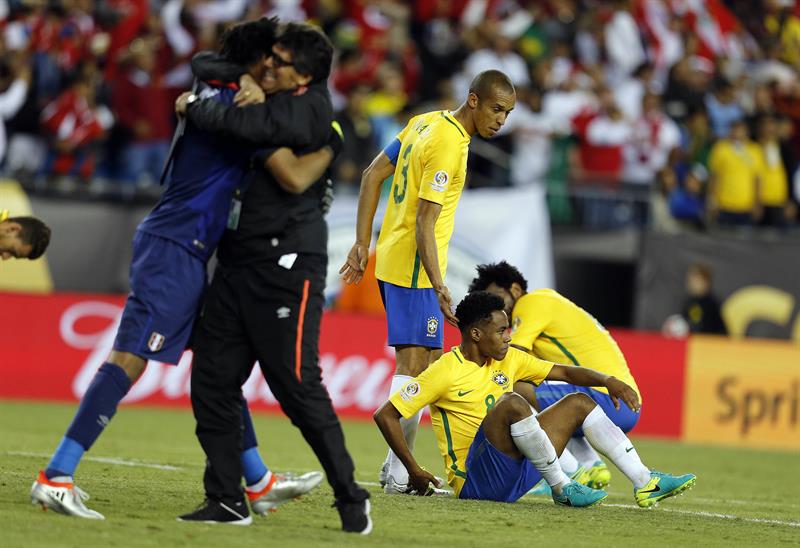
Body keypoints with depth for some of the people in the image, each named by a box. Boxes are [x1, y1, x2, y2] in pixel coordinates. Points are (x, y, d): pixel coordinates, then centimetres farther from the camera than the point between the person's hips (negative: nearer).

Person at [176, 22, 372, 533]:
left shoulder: (311, 108, -10)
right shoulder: (275, 106, 17)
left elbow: (254, 125, -27)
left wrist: (197, 109, -12)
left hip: (287, 265, -9)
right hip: (238, 262, 9)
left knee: (298, 387, -7)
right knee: (212, 380, 5)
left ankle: (351, 498, 5)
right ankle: (227, 500, 10)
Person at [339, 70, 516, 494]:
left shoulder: (426, 123, 10)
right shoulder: (448, 144, -18)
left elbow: (373, 175, 13)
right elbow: (425, 223, -22)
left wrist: (363, 243, 14)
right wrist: (439, 288, -25)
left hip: (391, 259, 10)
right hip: (413, 267, -10)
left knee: (428, 360, 14)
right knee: (414, 364, -9)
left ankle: (397, 466, 16)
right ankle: (399, 475, -9)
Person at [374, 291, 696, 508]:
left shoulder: (508, 359, 12)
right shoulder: (446, 371, -10)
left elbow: (565, 373, 15)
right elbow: (385, 415, -11)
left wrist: (608, 382, -3)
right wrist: (415, 471, -14)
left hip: (518, 470, 8)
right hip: (476, 479, -8)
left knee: (579, 403, 8)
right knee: (512, 402, -32)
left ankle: (644, 484, 0)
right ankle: (562, 489, -22)